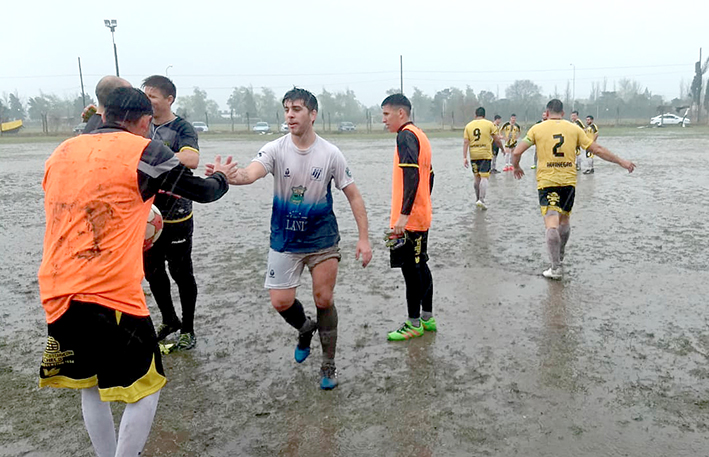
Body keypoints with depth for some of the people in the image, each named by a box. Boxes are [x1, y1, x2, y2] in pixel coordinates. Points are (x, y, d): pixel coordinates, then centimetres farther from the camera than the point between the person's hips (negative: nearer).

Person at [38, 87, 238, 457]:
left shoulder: (61, 152, 13)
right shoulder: (143, 151, -5)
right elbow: (203, 191, 5)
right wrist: (222, 177, 26)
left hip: (56, 294, 7)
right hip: (110, 296, -6)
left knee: (90, 386, 22)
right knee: (144, 389, 9)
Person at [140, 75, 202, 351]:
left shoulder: (182, 129, -12)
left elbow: (191, 159, -31)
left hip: (176, 218, -7)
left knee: (181, 274, 5)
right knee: (152, 271, 16)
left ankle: (187, 329, 21)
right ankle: (169, 320, 36)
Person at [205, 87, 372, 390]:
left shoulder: (330, 153, -9)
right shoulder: (275, 149, -9)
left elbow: (353, 197, -4)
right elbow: (250, 174, -29)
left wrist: (364, 238, -10)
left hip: (322, 239, -1)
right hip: (284, 241, 1)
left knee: (324, 300, 3)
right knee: (281, 302, 0)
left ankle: (328, 365, 24)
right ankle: (305, 329, 36)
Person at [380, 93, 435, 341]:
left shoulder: (406, 136, -13)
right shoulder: (420, 135, 15)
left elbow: (412, 175, -24)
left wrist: (403, 214, -27)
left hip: (408, 219, -10)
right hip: (423, 216, 10)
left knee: (411, 269, -1)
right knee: (420, 266, 15)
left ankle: (414, 325, 10)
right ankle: (427, 318, 25)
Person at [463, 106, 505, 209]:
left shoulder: (468, 125, 5)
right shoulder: (489, 124, 0)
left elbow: (466, 142, 0)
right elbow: (497, 139, 1)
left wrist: (465, 157, -1)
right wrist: (503, 148, 19)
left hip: (473, 155, 3)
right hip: (486, 155, -3)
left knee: (477, 178, 14)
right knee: (484, 177, -3)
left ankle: (477, 199, 21)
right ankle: (481, 200, -12)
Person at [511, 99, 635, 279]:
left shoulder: (537, 129, -1)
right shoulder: (574, 129, 5)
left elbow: (517, 152, -5)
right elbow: (597, 149, 5)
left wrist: (516, 167, 15)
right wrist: (621, 161, 14)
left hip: (546, 181, -3)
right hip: (569, 181, 3)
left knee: (551, 223, -7)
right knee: (564, 220, 20)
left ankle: (556, 268, -9)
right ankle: (560, 256, 38)